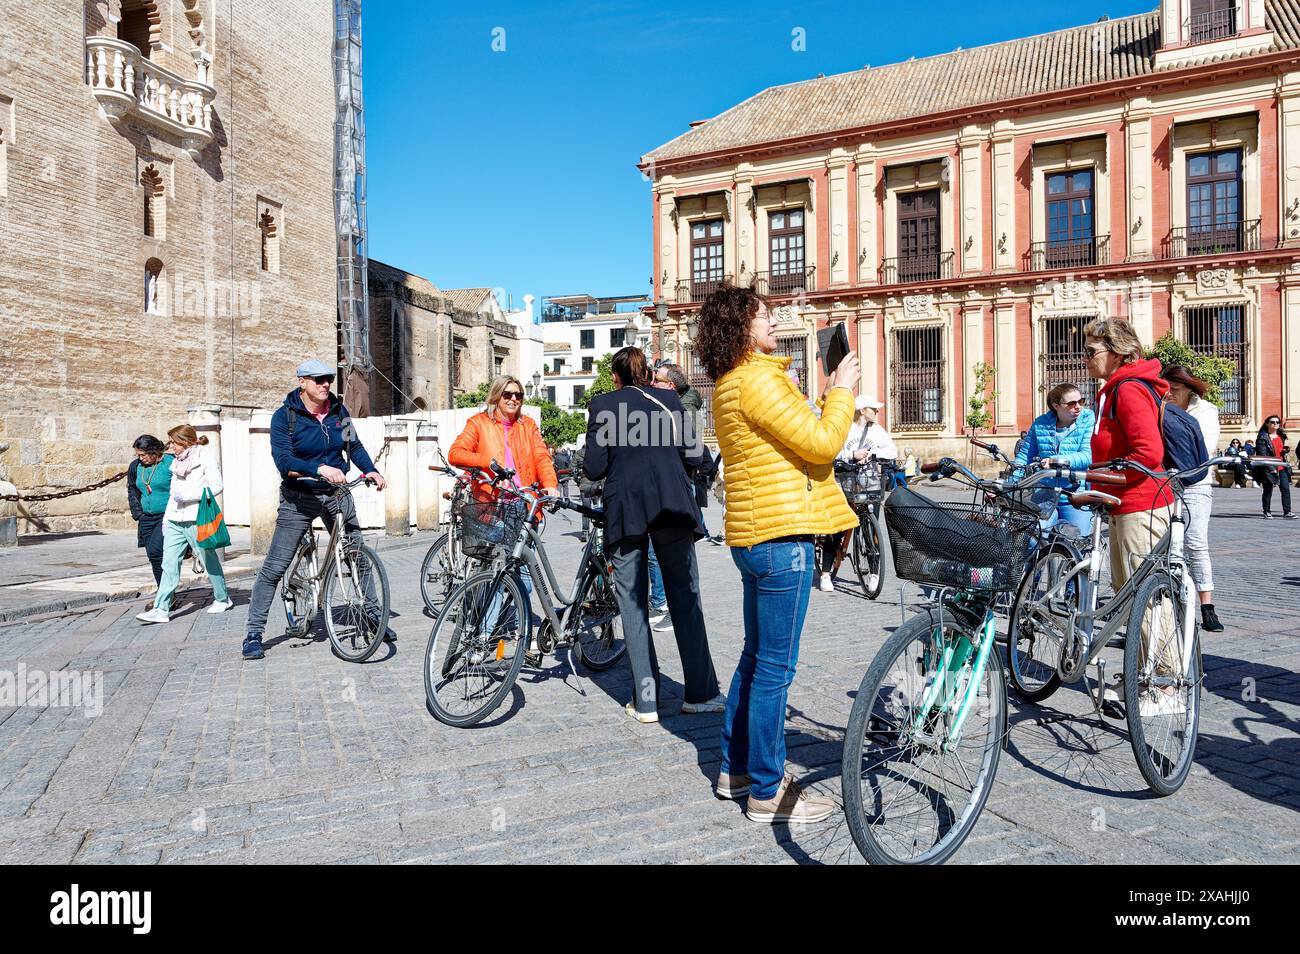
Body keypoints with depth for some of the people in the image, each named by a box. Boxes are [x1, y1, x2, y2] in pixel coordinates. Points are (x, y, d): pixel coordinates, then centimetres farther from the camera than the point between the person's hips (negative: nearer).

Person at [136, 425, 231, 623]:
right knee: (169, 564, -2)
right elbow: (173, 492, 22)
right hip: (174, 521, 6)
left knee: (209, 561, 5)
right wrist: (166, 518, 18)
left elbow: (216, 486, -13)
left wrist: (188, 495, -19)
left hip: (196, 520, -6)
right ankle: (161, 609, -4)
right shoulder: (176, 462, 18)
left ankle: (223, 599, 22)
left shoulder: (205, 458, -4)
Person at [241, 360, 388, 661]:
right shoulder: (284, 416, -11)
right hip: (299, 499, -4)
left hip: (338, 494, 4)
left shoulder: (338, 410, 2)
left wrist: (370, 470, -7)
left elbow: (354, 445, 11)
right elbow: (284, 461, -21)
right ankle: (253, 633, 9)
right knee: (274, 568, -3)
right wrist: (321, 470, -36)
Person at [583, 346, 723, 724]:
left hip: (625, 508, -1)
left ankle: (646, 700, 4)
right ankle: (701, 693, 9)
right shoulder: (668, 400, 11)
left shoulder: (603, 404, 6)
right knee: (685, 597, 8)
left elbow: (594, 468, 0)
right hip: (672, 505, 1)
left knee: (632, 602, 5)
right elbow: (691, 456, 8)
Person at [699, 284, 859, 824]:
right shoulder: (758, 380, -16)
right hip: (781, 536, -11)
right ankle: (767, 793, 10)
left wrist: (827, 396, 11)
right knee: (775, 668, -2)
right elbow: (822, 444, -17)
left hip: (752, 535, 11)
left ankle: (736, 769, 30)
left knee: (756, 658, 19)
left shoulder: (728, 385, 17)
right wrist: (842, 390, -4)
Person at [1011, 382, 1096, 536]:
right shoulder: (1040, 424, 6)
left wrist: (1058, 460, -34)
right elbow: (1025, 456, 11)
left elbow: (1088, 456, -17)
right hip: (1044, 497, 2)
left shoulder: (1088, 420, -3)